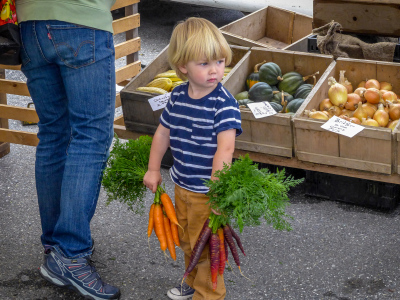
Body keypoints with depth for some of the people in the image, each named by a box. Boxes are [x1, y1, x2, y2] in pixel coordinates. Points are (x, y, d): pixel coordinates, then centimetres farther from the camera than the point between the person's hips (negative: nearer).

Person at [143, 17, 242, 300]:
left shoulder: (224, 103, -21)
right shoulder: (178, 96, -1)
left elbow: (225, 147, -28)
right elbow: (163, 132, 12)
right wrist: (153, 170, 15)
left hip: (208, 191, -7)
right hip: (182, 186, 7)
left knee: (206, 245, 6)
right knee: (187, 241, 24)